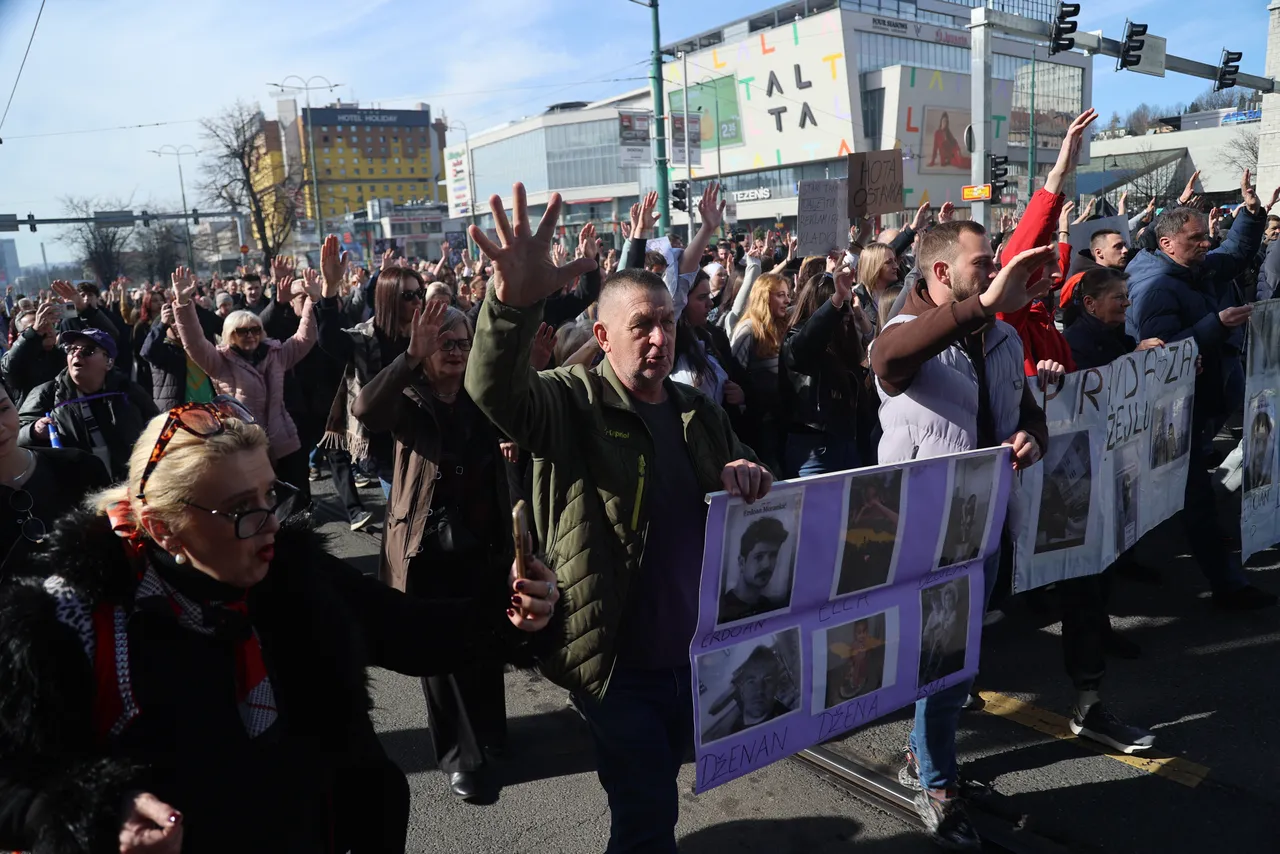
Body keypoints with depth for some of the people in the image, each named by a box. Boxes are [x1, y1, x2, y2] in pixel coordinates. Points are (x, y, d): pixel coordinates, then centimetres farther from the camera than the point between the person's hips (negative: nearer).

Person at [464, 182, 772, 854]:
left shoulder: (697, 411, 6)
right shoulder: (572, 402, -13)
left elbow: (740, 489, 17)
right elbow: (494, 388, -33)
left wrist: (748, 479, -9)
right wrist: (515, 303, -53)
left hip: (691, 650, 6)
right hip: (616, 660, -6)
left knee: (657, 793, 25)